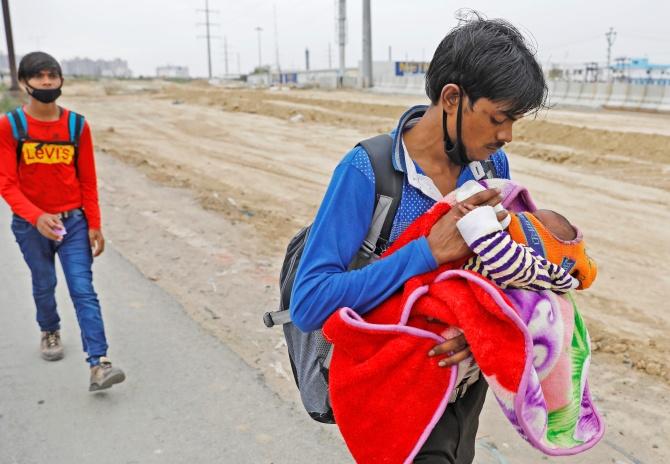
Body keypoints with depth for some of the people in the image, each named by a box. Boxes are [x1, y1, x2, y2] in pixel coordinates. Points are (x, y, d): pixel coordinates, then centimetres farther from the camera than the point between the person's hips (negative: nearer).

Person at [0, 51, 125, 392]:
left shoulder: (77, 125, -2)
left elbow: (88, 179, 2)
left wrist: (94, 225, 0)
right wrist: (37, 217, -28)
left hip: (74, 222, 0)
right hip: (30, 224, 0)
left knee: (83, 290, -6)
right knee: (44, 285, 17)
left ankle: (99, 364, -9)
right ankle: (49, 332, 47)